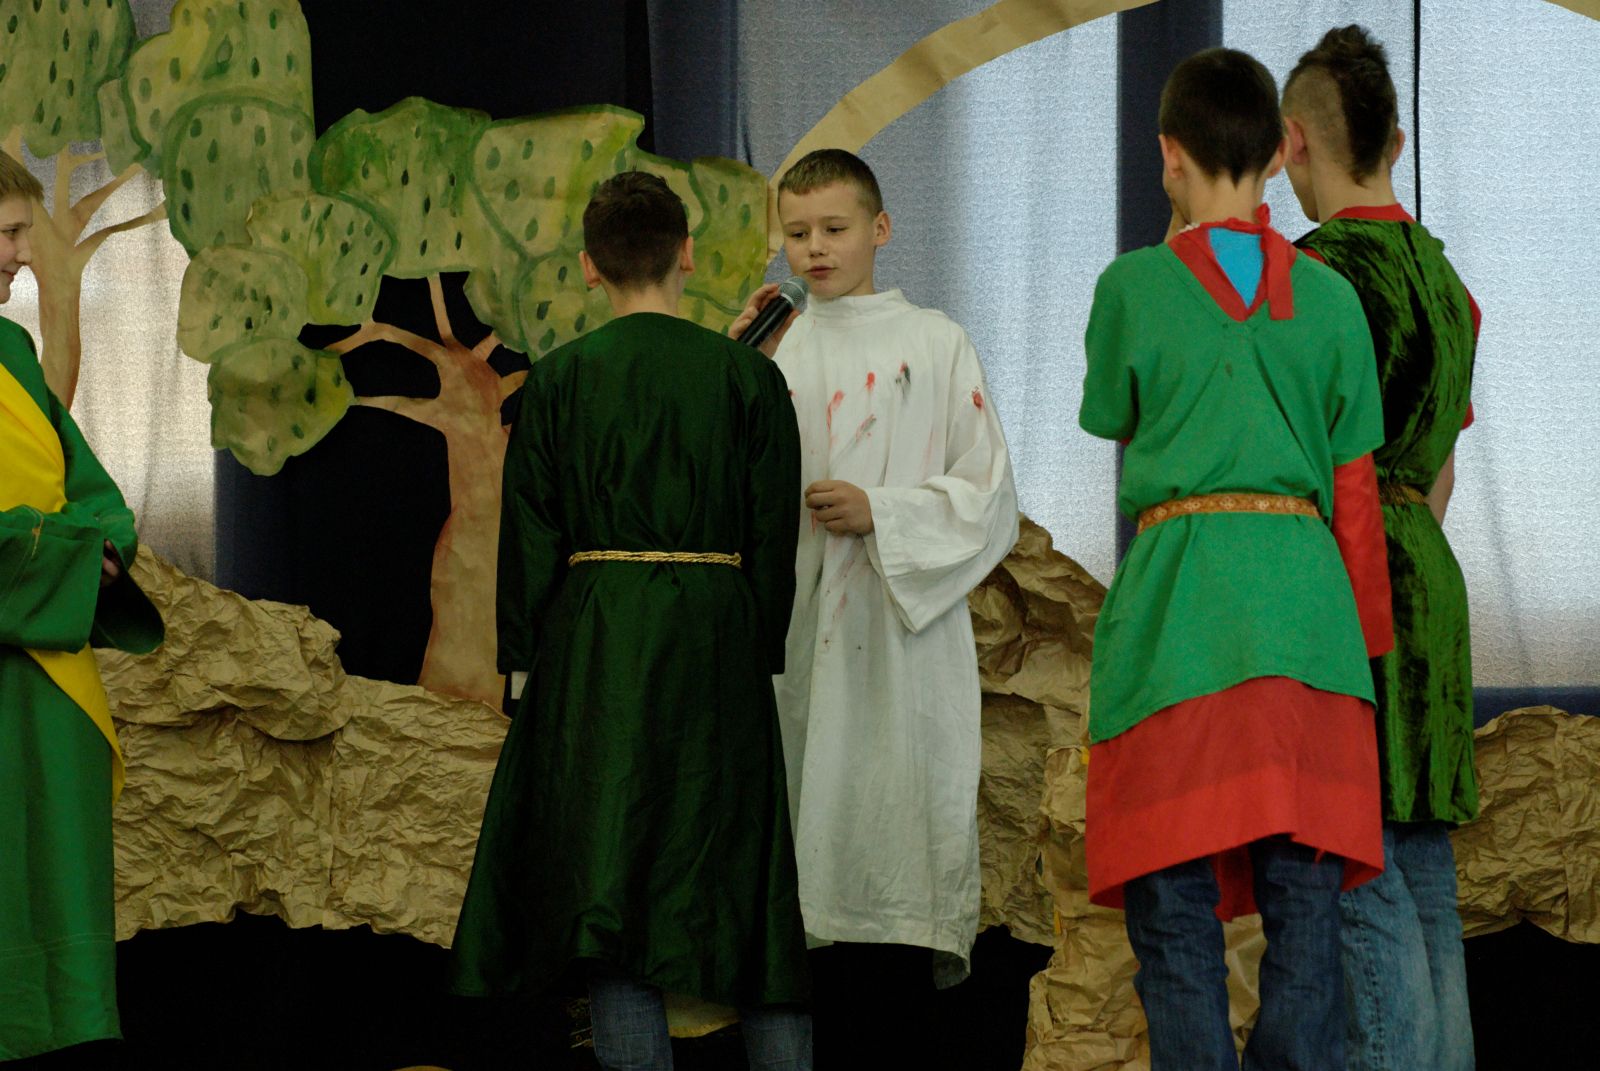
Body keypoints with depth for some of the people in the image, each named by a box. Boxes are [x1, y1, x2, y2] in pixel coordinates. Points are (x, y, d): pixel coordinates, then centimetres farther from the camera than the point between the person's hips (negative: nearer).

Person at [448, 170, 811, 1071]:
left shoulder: (561, 379, -1)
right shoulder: (749, 375, 1)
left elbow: (529, 536, 0)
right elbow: (776, 534, 2)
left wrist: (525, 662, 6)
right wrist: (760, 653, 11)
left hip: (596, 641, -1)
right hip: (718, 639, 1)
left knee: (613, 895, -1)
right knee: (751, 883, 9)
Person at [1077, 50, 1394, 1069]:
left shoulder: (1135, 286, 0)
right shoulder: (1328, 297, 7)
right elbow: (1356, 488, 10)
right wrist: (1370, 639, 19)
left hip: (1174, 601, -2)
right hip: (1304, 599, 2)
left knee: (1175, 910, 0)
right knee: (1305, 906, 4)